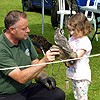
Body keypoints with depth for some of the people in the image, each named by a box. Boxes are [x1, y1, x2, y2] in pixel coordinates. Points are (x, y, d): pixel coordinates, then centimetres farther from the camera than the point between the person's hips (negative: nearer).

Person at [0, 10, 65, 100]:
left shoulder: (25, 38, 3)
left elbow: (35, 62, 15)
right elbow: (21, 78, -25)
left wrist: (42, 77, -4)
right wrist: (44, 61, -31)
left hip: (28, 88, 7)